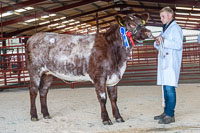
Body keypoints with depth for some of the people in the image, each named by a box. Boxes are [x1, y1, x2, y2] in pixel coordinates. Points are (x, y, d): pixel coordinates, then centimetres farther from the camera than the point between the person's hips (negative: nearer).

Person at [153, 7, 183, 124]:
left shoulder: (176, 28, -4)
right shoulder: (165, 29, 24)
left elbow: (178, 45, -16)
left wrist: (164, 41, -21)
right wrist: (158, 43, 5)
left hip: (172, 63, -9)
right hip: (164, 62, 9)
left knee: (170, 88, -13)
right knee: (165, 88, 10)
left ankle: (170, 115, -11)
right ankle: (166, 112, 17)